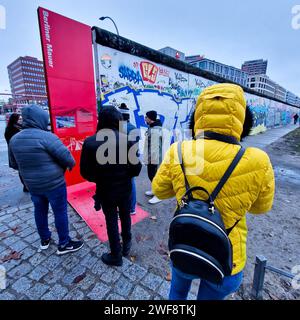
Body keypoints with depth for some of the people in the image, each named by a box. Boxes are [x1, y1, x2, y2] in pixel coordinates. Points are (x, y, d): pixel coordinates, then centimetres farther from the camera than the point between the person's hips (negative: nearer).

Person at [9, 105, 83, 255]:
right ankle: (64, 244, 21)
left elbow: (14, 164, 14)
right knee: (60, 212, 7)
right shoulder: (46, 136, -20)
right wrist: (71, 165, 0)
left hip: (32, 185, 7)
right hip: (54, 184, -7)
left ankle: (44, 239, 40)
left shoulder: (14, 139, 3)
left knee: (40, 210, 22)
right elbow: (66, 157, -21)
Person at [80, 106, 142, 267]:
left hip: (105, 190, -1)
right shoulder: (127, 139, -15)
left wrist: (98, 179, 9)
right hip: (125, 188, 2)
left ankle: (116, 256, 33)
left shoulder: (90, 142, -16)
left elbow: (85, 172, -11)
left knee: (111, 221, 16)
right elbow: (136, 167, -13)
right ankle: (126, 244, 45)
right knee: (125, 216, 24)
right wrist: (125, 175, 7)